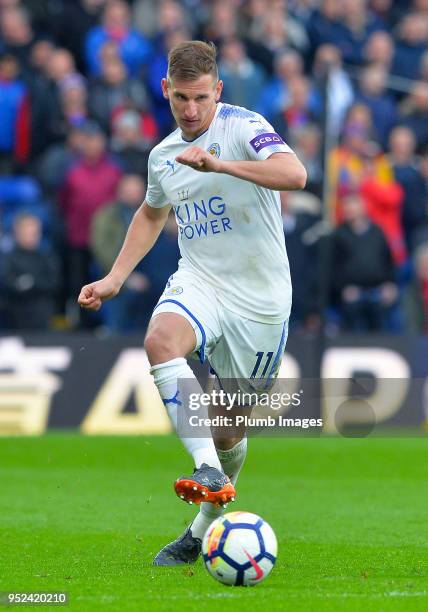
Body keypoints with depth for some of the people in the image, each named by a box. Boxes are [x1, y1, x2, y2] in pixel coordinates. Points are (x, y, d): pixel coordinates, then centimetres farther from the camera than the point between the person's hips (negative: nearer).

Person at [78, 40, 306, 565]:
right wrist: (114, 279, 21)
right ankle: (209, 473, -37)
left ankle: (206, 529, 29)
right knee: (160, 339, -32)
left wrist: (219, 164, -40)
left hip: (259, 297, -4)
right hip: (198, 281, 4)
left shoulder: (243, 127, -11)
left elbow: (294, 174, -30)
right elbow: (152, 214, 30)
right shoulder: (163, 155, 9)